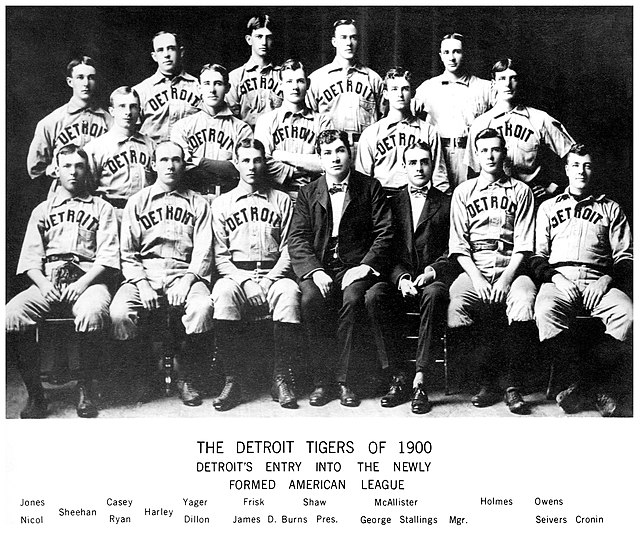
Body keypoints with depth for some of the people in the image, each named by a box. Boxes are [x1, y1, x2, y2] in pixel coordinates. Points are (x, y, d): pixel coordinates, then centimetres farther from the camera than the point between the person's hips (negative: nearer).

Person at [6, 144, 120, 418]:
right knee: (11, 315, -28)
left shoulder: (101, 208, 17)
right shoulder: (42, 210, 25)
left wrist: (82, 283, -12)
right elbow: (30, 256, 14)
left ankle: (85, 390, -19)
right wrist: (43, 284, -6)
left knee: (92, 313, -38)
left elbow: (108, 257, 4)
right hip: (47, 282, 3)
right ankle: (35, 394, -17)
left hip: (88, 280, -3)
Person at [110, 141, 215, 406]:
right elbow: (127, 253, 8)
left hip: (184, 273, -1)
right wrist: (142, 284, -9)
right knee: (119, 312, -29)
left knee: (203, 307, -34)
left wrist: (187, 280, -14)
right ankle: (139, 377, -5)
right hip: (144, 272, 1)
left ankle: (186, 379, -15)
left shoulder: (197, 203, 15)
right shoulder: (137, 202, 16)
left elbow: (203, 250, 4)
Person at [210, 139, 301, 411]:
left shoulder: (282, 200, 15)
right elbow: (220, 255, 8)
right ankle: (232, 380, -27)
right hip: (236, 275, 0)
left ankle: (282, 378, -25)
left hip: (274, 274, 0)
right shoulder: (221, 204, 15)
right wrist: (243, 281, -9)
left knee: (289, 292, -34)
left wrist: (271, 278, -9)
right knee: (222, 292, -34)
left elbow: (289, 248, 8)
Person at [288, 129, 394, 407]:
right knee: (311, 299, -30)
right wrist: (315, 270, -14)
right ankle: (323, 380, -20)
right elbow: (297, 239, 4)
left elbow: (385, 233, 2)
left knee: (353, 298, -33)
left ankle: (340, 378, -22)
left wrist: (364, 266, -12)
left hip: (356, 267, -1)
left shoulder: (370, 188, 10)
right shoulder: (307, 193, 13)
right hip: (318, 267, 1)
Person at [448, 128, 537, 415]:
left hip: (511, 268, -1)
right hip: (474, 269, 1)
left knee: (523, 299, -33)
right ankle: (488, 382, -17)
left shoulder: (520, 191, 12)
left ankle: (514, 386, -21)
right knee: (457, 301, -31)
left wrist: (507, 278, -12)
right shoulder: (463, 192, 15)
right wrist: (476, 277, -9)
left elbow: (523, 243, 3)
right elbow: (458, 244, 7)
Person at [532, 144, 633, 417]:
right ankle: (586, 378, -21)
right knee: (546, 311, -37)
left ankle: (589, 381, -16)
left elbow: (625, 256, 16)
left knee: (628, 315, -34)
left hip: (599, 283, 0)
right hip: (559, 280, 0)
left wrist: (609, 278, -5)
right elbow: (537, 255, 18)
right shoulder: (548, 207, 25)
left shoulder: (610, 208, 24)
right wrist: (553, 276, -4)